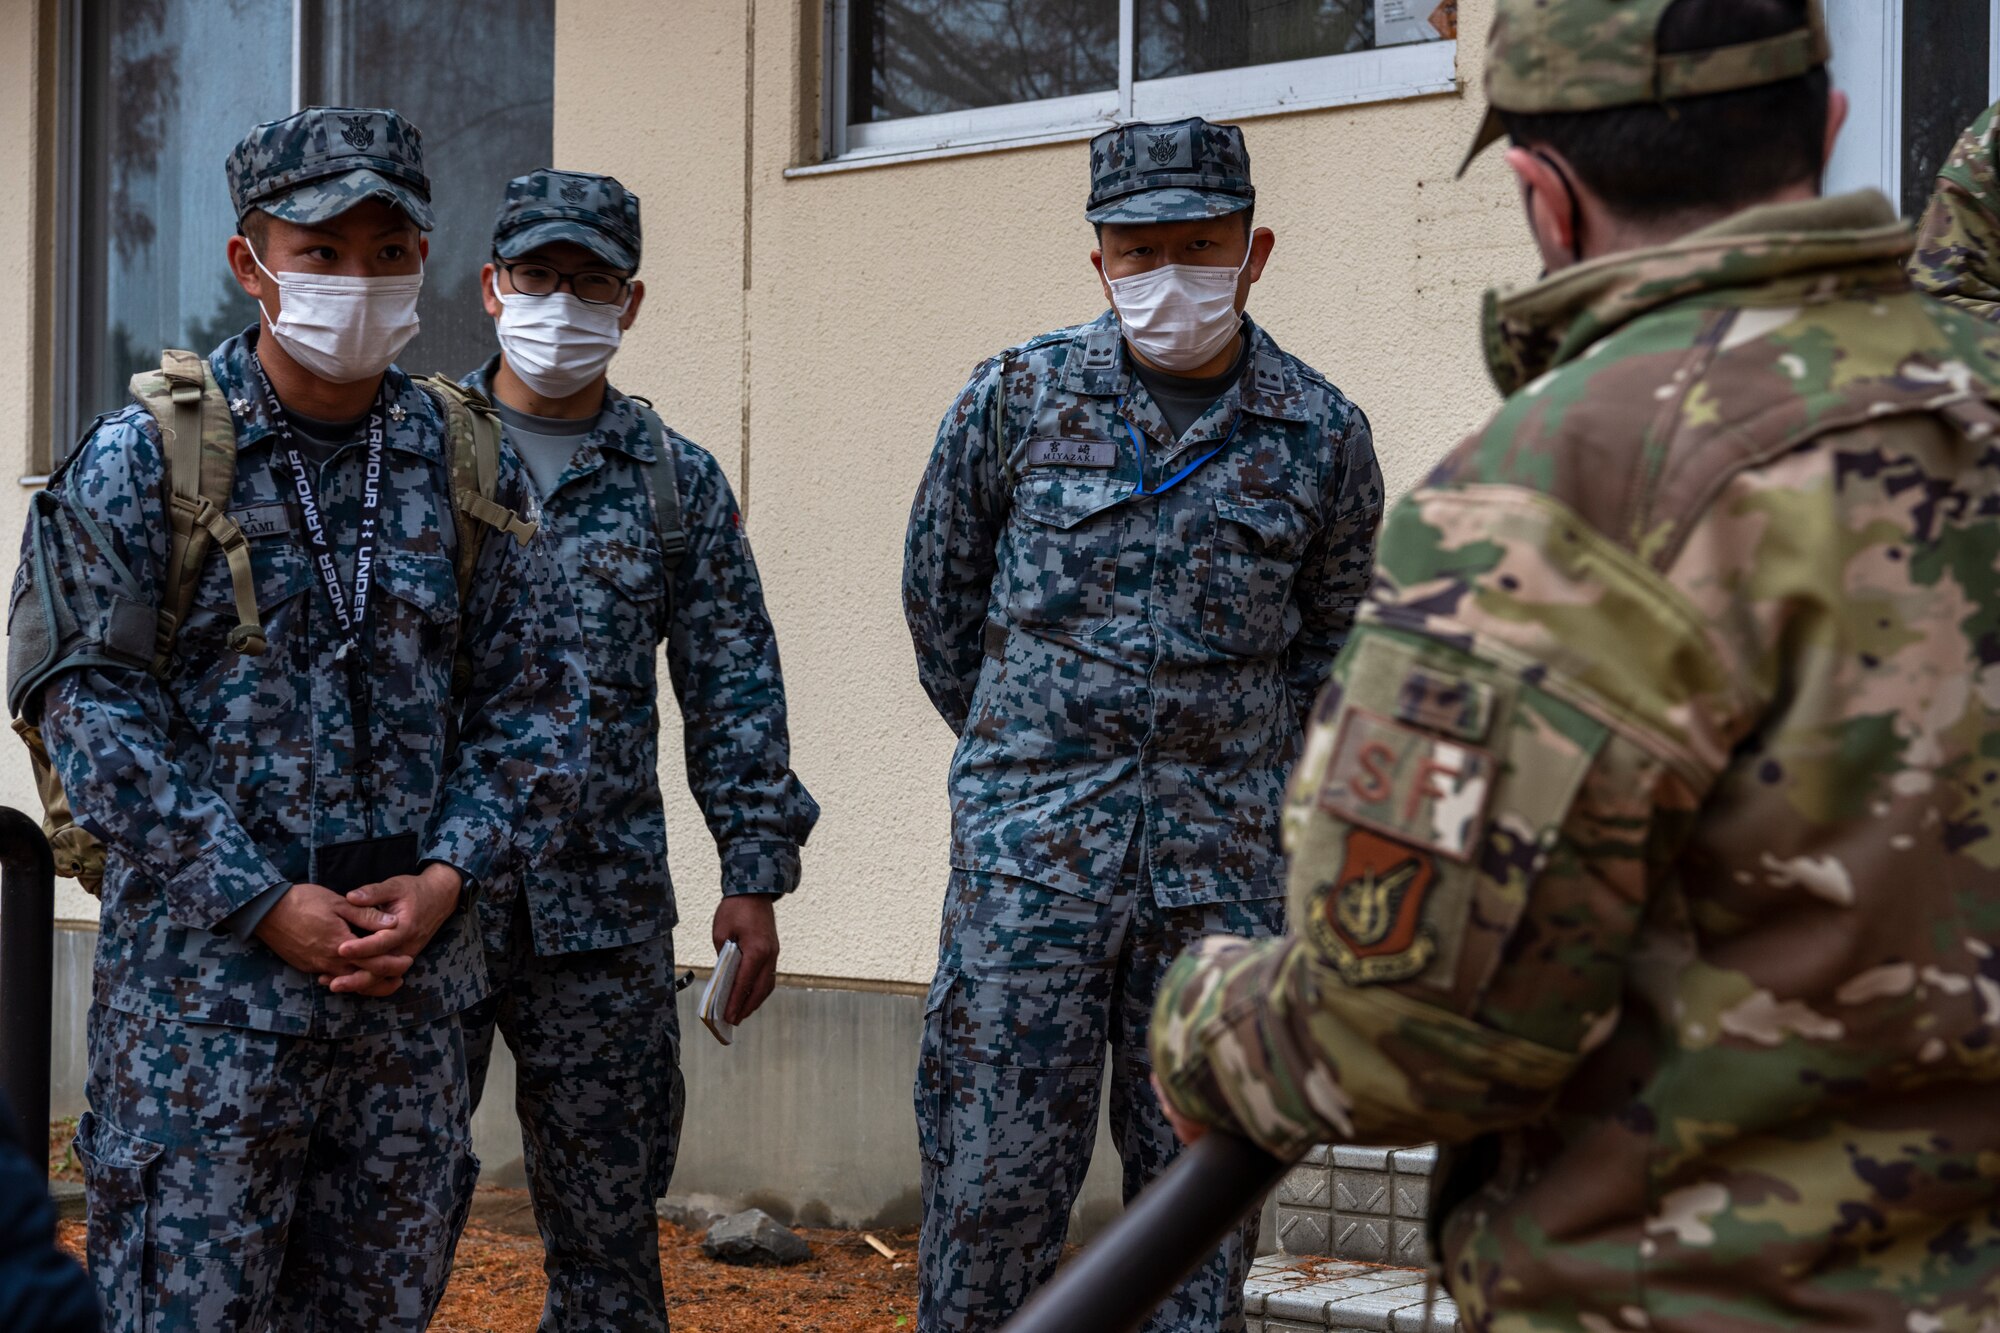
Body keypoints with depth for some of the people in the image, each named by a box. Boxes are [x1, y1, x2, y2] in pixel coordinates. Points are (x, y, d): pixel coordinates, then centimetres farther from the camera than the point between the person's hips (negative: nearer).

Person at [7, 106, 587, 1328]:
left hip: (413, 986, 4)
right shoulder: (142, 462, -4)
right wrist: (268, 903, -14)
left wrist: (445, 877, -7)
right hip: (206, 984, -4)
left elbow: (535, 700, 8)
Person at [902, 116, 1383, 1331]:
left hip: (1220, 865, 1)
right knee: (994, 1172, -2)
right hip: (1029, 855, -1)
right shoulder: (1015, 398, 0)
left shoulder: (1322, 435, 2)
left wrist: (1242, 770, 12)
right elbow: (940, 598, 12)